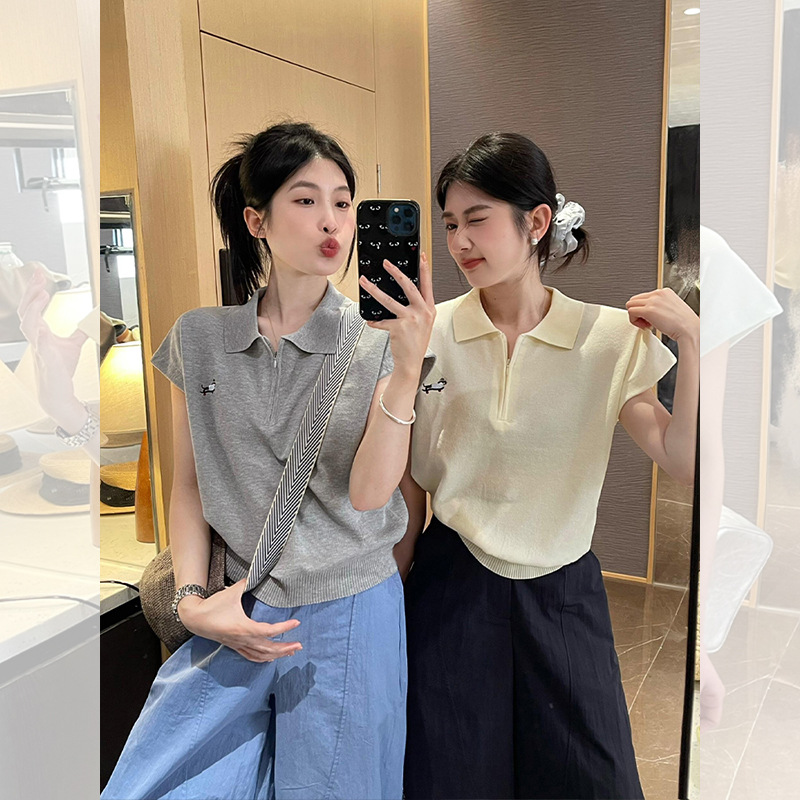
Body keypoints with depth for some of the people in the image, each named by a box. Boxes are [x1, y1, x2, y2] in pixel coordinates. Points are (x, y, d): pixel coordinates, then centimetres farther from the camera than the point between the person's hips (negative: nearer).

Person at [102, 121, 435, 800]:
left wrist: (408, 367, -26)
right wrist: (193, 599, -5)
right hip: (239, 615, 2)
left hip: (351, 615, -1)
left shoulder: (379, 339, -8)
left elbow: (368, 492, -16)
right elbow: (189, 486, 5)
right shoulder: (200, 339, -2)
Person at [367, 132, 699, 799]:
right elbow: (410, 478, 1)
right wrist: (393, 593, 5)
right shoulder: (431, 334, -6)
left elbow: (683, 462, -11)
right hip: (452, 587, 0)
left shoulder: (610, 337, -8)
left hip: (561, 592, 0)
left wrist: (691, 340, -20)